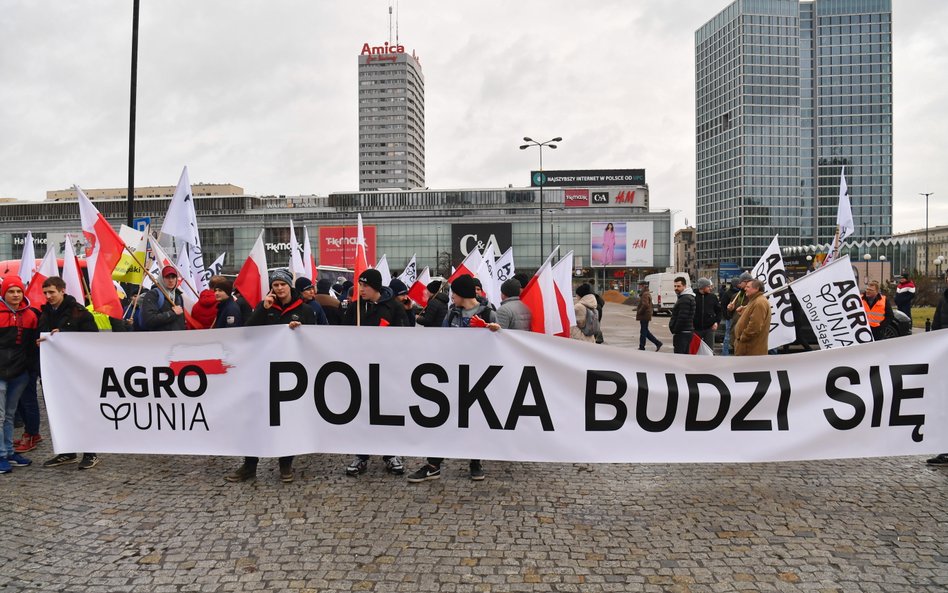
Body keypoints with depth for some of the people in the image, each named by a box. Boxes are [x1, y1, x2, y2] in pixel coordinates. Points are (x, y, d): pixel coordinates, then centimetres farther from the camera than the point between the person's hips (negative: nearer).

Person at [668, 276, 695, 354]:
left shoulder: (685, 299, -16)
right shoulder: (689, 297, 19)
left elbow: (682, 318, -22)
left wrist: (675, 332, -16)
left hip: (682, 333, -11)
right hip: (688, 331, 11)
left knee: (678, 355, -11)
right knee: (685, 353, 14)